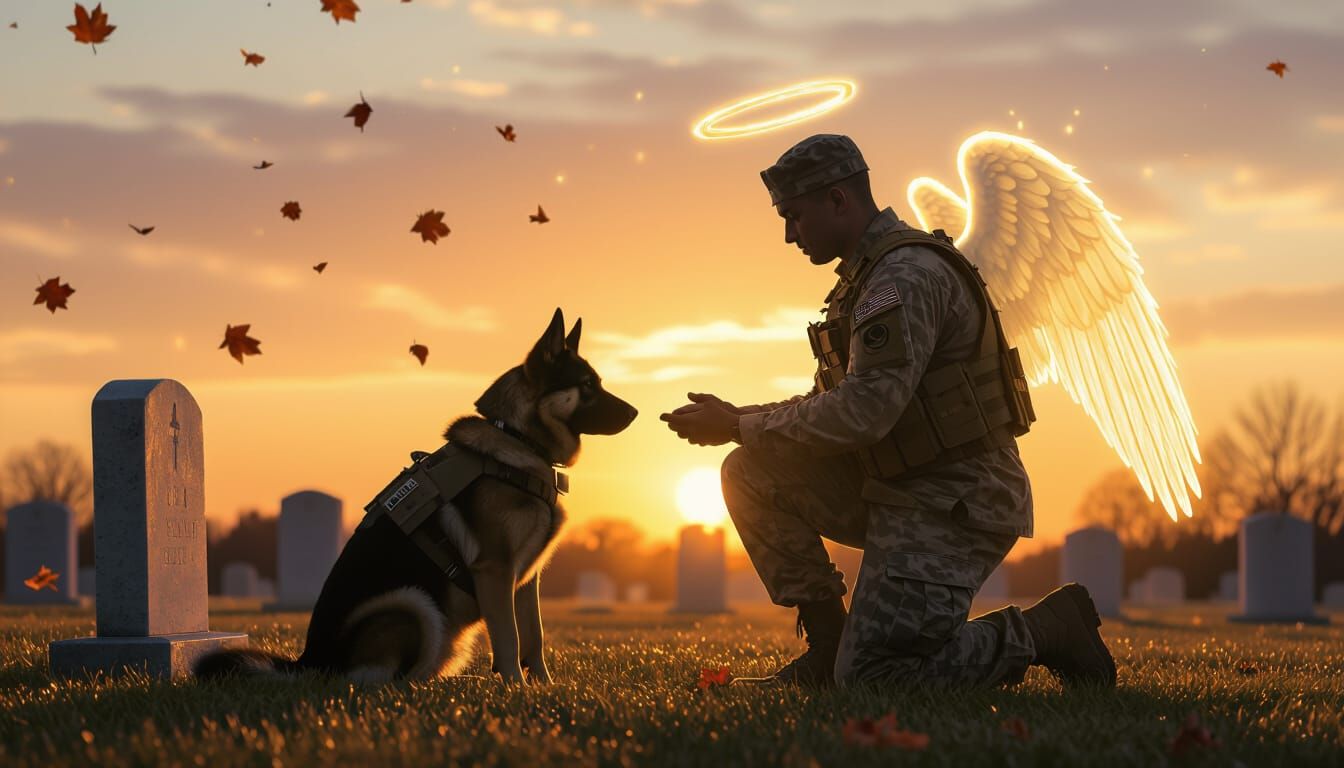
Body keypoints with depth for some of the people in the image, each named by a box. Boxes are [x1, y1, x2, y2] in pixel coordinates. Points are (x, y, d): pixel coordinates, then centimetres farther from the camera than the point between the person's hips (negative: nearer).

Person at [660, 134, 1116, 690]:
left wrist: (739, 427, -15)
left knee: (868, 679, -16)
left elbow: (863, 412, -25)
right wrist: (738, 419, 6)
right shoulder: (869, 275, 15)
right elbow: (831, 402, 21)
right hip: (897, 492, 10)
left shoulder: (907, 275, -18)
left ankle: (1045, 631, -3)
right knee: (751, 476, 2)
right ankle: (828, 644, 7)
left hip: (954, 506, -10)